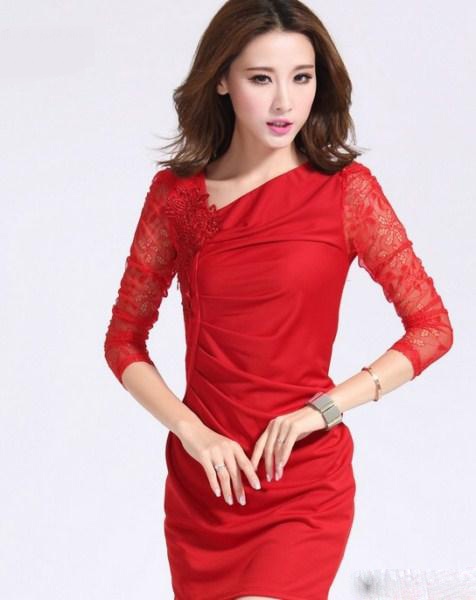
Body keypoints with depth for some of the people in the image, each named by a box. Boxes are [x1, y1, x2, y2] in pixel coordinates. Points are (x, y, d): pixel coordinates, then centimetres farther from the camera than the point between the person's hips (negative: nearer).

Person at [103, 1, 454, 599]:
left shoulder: (346, 190, -4)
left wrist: (324, 408, -12)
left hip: (305, 479, -3)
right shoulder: (175, 193, 1)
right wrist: (193, 433, -10)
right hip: (202, 478, 3)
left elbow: (432, 326, -3)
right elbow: (123, 340, 4)